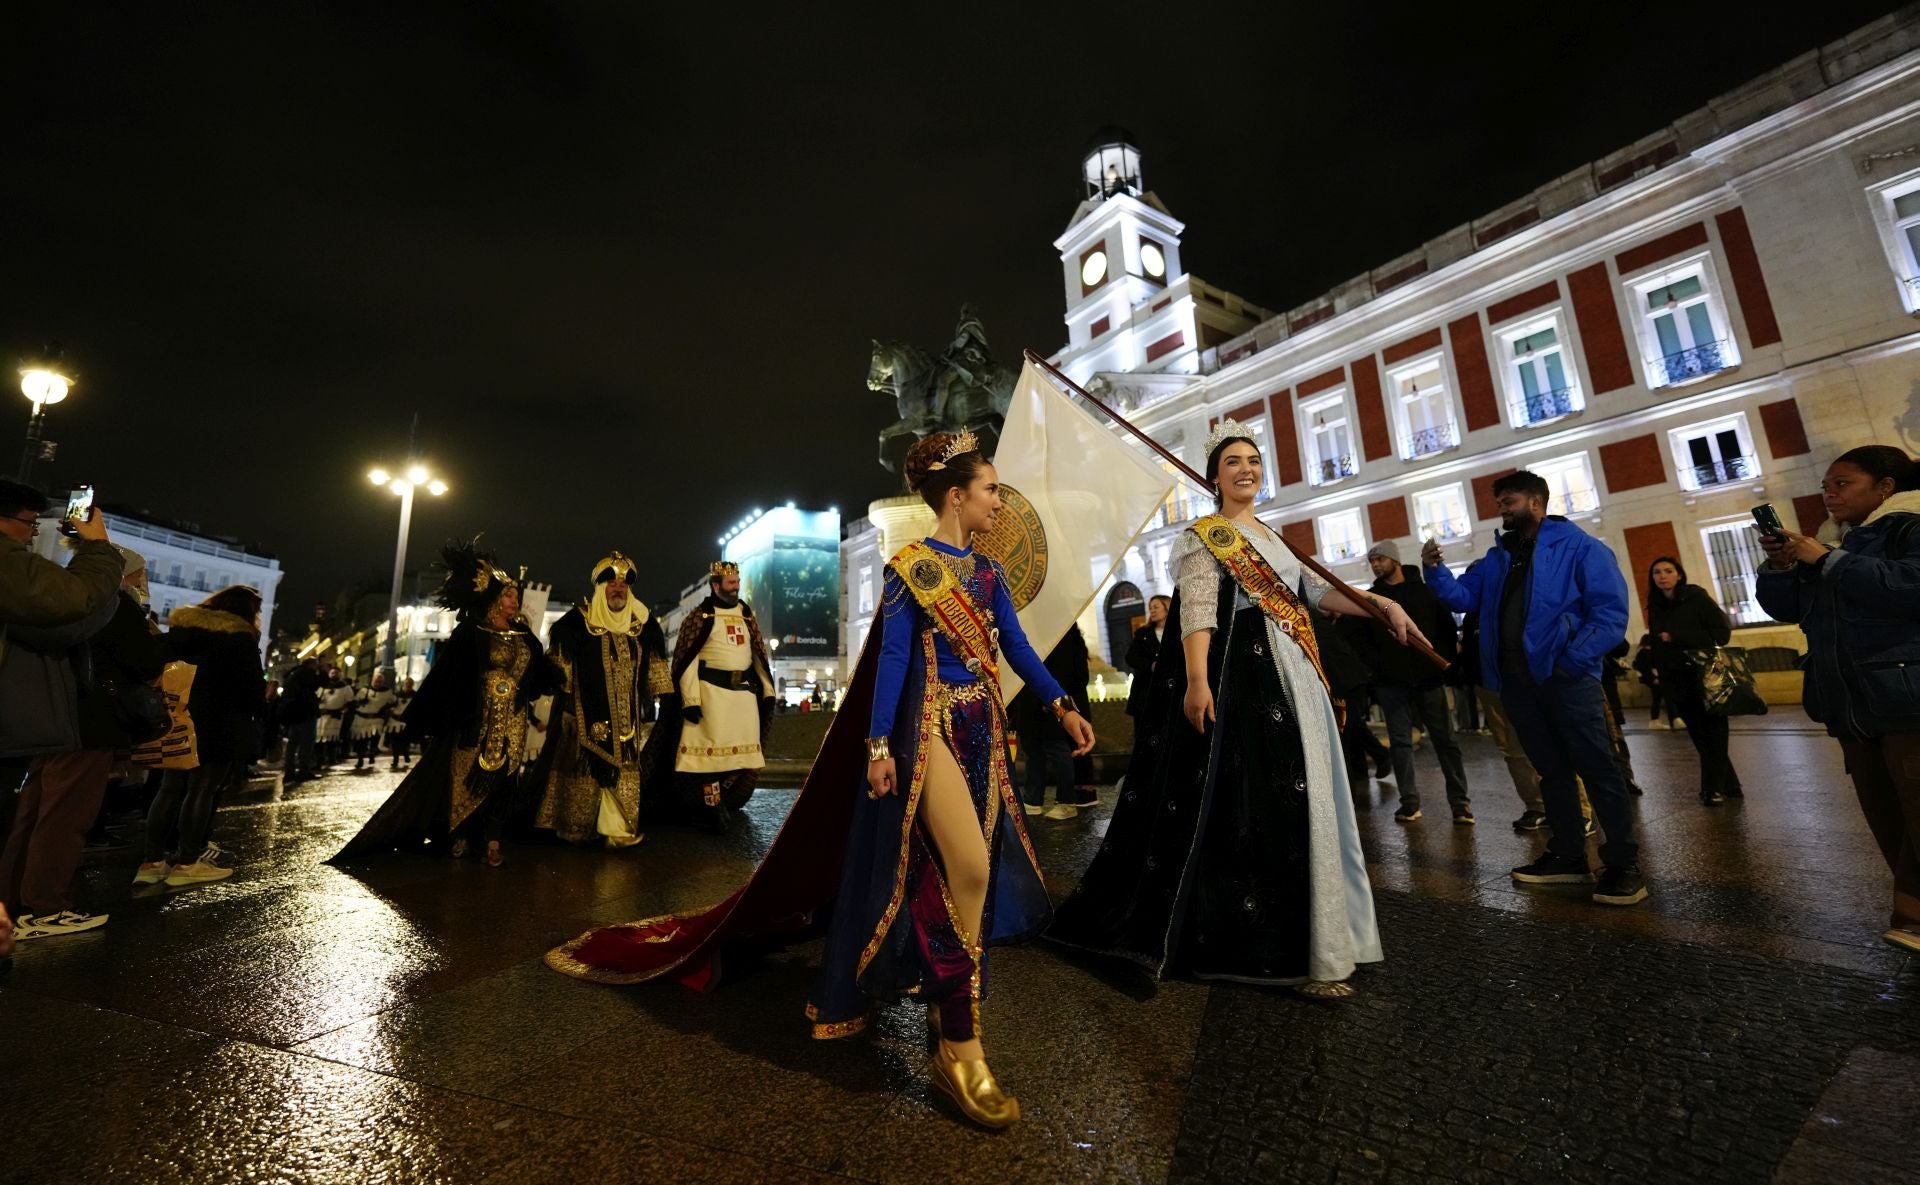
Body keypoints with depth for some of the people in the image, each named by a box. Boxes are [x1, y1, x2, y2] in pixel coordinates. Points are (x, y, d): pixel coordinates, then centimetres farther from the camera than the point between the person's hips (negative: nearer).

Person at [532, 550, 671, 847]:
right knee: (583, 771, 2)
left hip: (627, 716, 3)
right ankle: (576, 830, 18)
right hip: (587, 712, -3)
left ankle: (620, 830, 14)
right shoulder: (579, 620, -3)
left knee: (625, 772, 5)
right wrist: (564, 703, -9)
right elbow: (559, 661, -2)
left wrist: (667, 699, 11)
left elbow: (655, 666, 14)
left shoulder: (643, 622, 8)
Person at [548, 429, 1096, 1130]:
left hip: (984, 730, 7)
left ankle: (945, 1002, 32)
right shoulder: (910, 567, -5)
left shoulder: (988, 572, 13)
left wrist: (1062, 706, 2)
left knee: (975, 869, 11)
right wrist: (878, 742, -13)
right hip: (933, 727, -7)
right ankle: (959, 1048, -2)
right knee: (965, 868, -15)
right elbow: (892, 658, -9)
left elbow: (1018, 649, 11)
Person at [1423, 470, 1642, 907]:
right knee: (1551, 769, 14)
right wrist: (1435, 571, -5)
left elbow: (1611, 612, -10)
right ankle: (1569, 856, 24)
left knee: (1596, 768, -2)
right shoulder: (1497, 557, 17)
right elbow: (1463, 596, 12)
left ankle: (1624, 863, 11)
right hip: (1516, 680, 6)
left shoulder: (1580, 547, -3)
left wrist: (1573, 659, -19)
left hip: (1565, 676, -6)